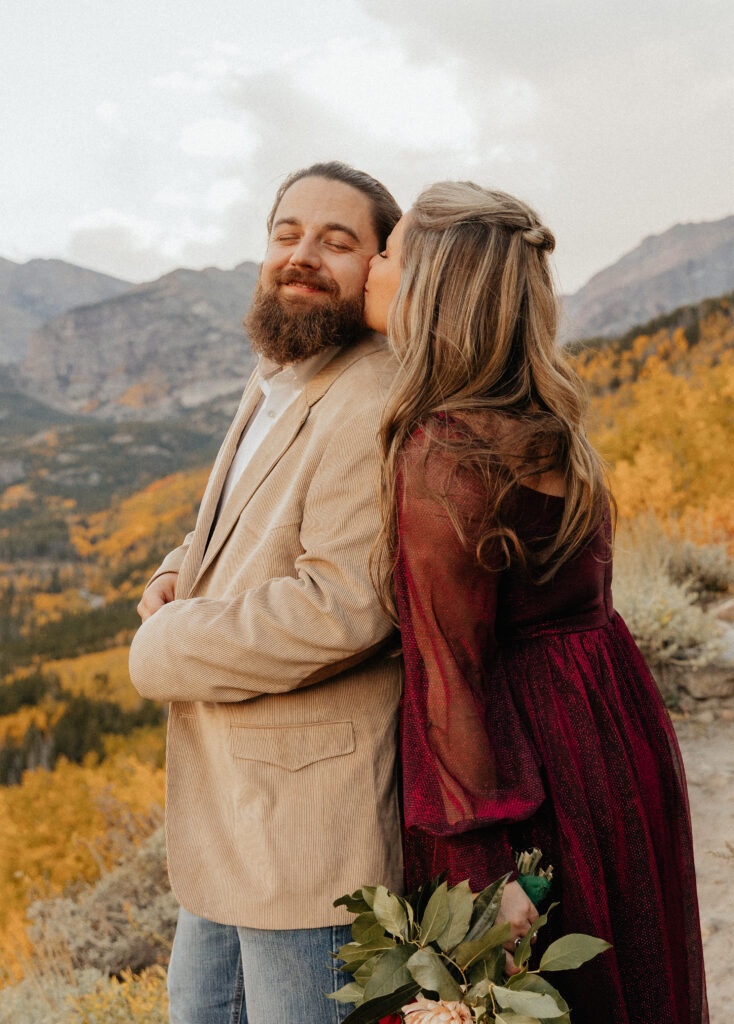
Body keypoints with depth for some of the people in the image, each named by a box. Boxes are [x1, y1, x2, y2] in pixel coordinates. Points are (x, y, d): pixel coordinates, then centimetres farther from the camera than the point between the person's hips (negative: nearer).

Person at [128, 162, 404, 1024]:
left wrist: (161, 652, -17)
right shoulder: (275, 383, 10)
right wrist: (175, 579, 0)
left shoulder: (374, 409, -22)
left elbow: (343, 608, -30)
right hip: (230, 803, 10)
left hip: (308, 819, -10)